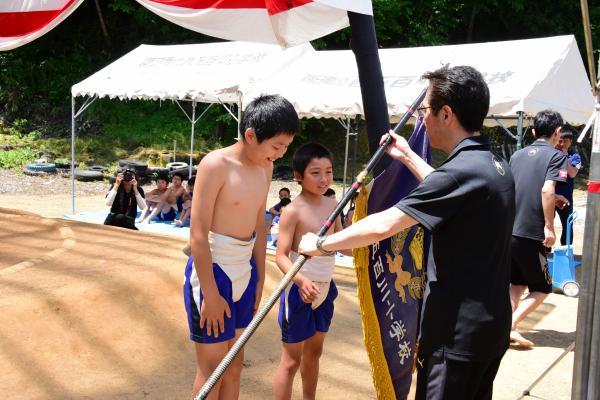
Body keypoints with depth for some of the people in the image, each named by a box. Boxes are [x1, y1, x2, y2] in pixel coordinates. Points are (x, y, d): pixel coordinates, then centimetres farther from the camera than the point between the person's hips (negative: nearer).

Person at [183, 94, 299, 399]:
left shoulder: (265, 167, 5)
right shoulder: (216, 164, -18)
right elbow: (198, 234, -18)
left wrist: (260, 279, 13)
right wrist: (210, 294, -17)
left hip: (244, 273, 7)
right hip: (211, 271, -7)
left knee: (235, 364, 15)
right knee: (212, 368, 2)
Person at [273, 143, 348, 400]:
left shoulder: (332, 204, 3)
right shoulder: (293, 211, -17)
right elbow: (282, 256, -21)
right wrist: (301, 280, -37)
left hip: (325, 287, 7)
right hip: (300, 288, -7)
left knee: (314, 351, 21)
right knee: (292, 359, 0)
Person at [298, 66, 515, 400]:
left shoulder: (461, 171, -23)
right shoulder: (497, 167, 7)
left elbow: (382, 226, -25)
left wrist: (320, 244, -12)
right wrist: (408, 156, 31)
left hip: (457, 336, -9)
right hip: (492, 328, 9)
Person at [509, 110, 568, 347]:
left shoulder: (518, 155, 12)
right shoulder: (555, 155, -6)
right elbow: (547, 190, -22)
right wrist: (549, 227, -18)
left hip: (509, 232, 6)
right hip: (533, 235, -6)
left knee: (516, 285, 18)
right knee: (541, 289, 8)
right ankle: (511, 325, -5)